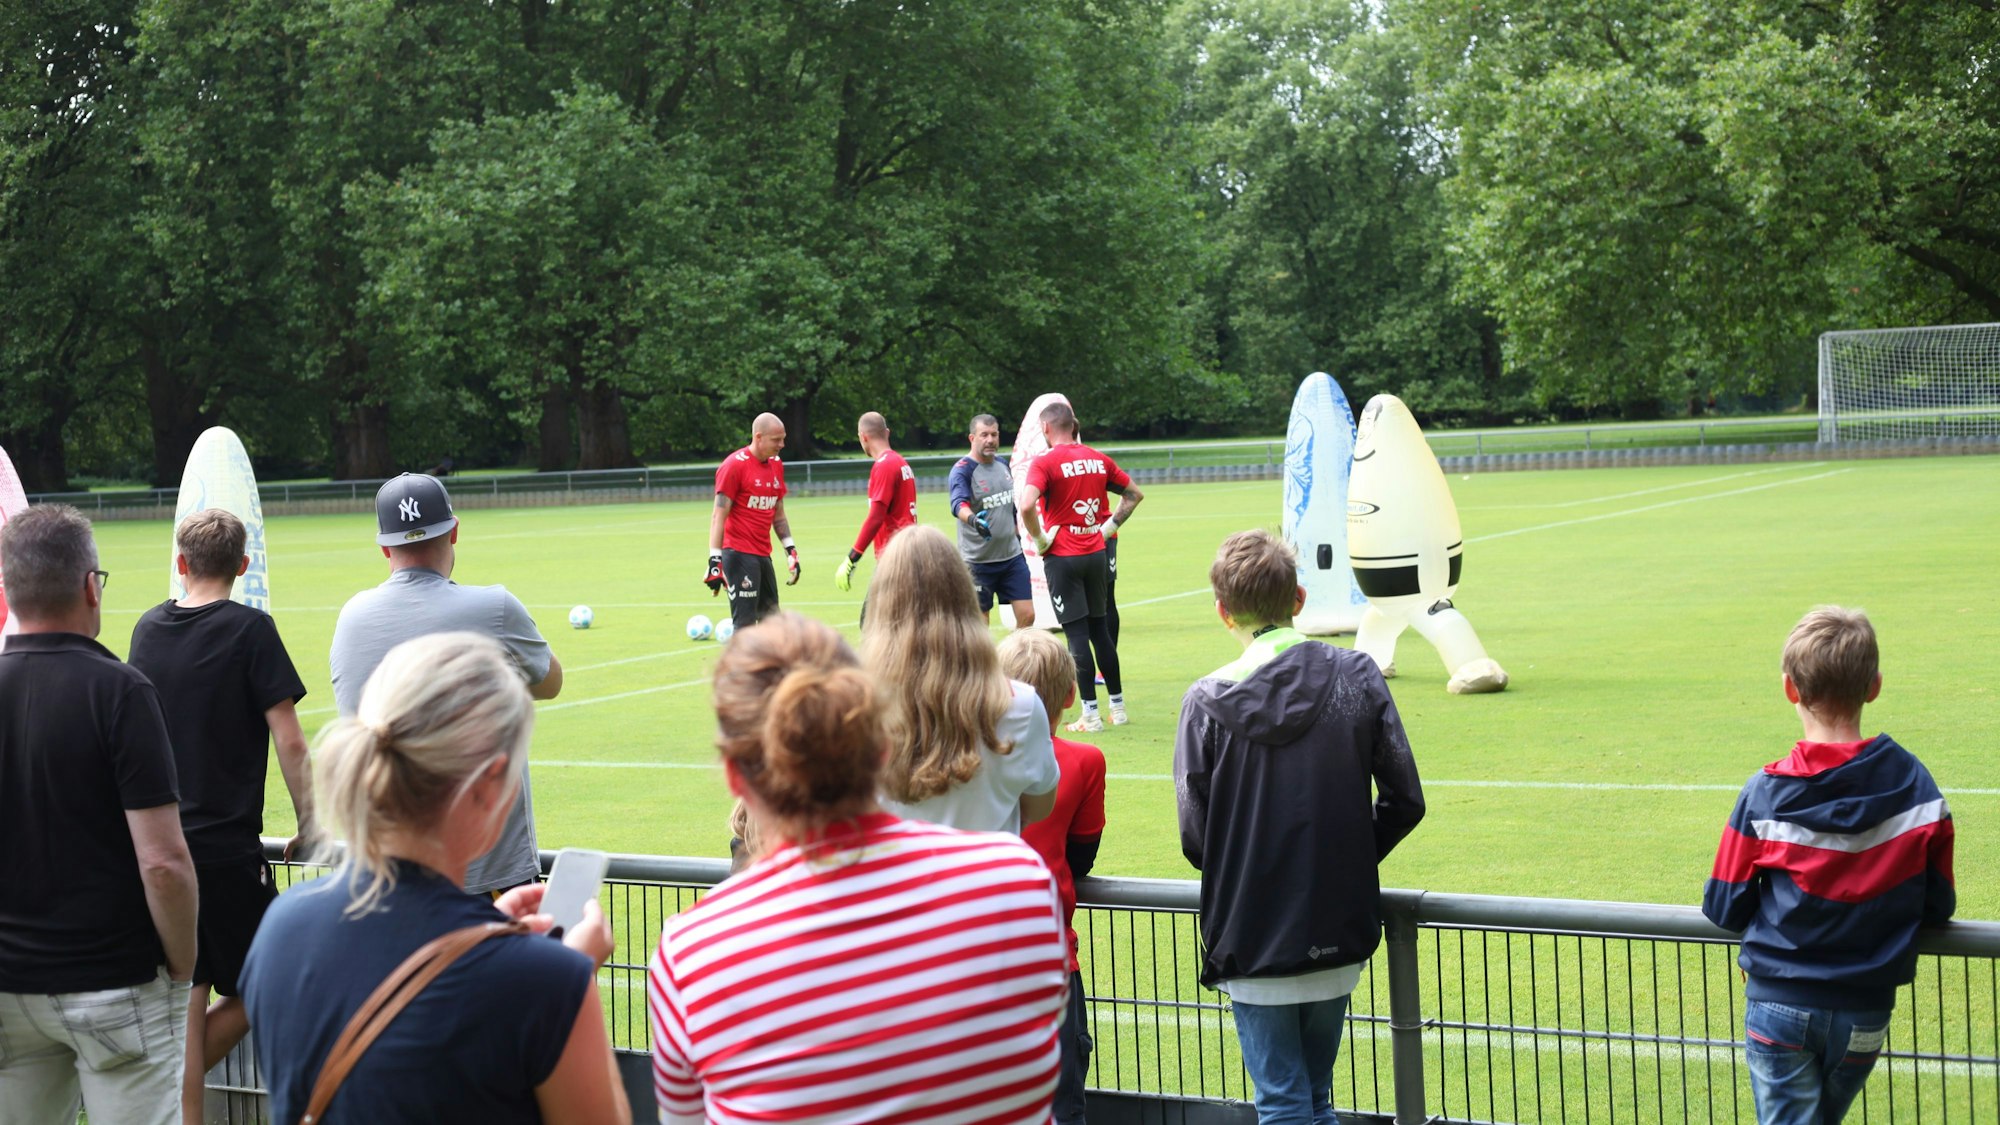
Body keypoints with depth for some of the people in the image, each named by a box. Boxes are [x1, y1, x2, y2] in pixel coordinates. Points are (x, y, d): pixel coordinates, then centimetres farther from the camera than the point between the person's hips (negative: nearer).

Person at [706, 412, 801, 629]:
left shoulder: (776, 465, 12)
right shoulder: (734, 465, -11)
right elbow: (718, 516, -12)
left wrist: (791, 550, 15)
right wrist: (715, 561, -17)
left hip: (763, 554, 8)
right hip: (739, 554, -8)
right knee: (745, 624, -10)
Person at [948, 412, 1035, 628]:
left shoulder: (1003, 464, 8)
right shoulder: (962, 471, -13)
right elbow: (959, 504, -33)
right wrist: (972, 519, -53)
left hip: (1012, 556, 6)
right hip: (978, 561, -6)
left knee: (1027, 615, 1)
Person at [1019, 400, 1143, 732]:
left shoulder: (1045, 462, -12)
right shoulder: (1098, 459, 6)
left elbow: (1026, 506, -27)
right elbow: (1134, 494, 16)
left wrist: (1039, 539, -13)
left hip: (1063, 557, -5)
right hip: (1097, 553, 5)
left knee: (1077, 634, -2)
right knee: (1100, 629, 15)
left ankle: (1091, 715, -1)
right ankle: (1117, 707, 21)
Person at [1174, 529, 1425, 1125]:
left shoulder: (1208, 702, -11)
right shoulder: (1356, 675, -4)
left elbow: (1195, 837, -10)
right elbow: (1404, 801, -2)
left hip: (1251, 941, -3)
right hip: (1339, 937, 3)